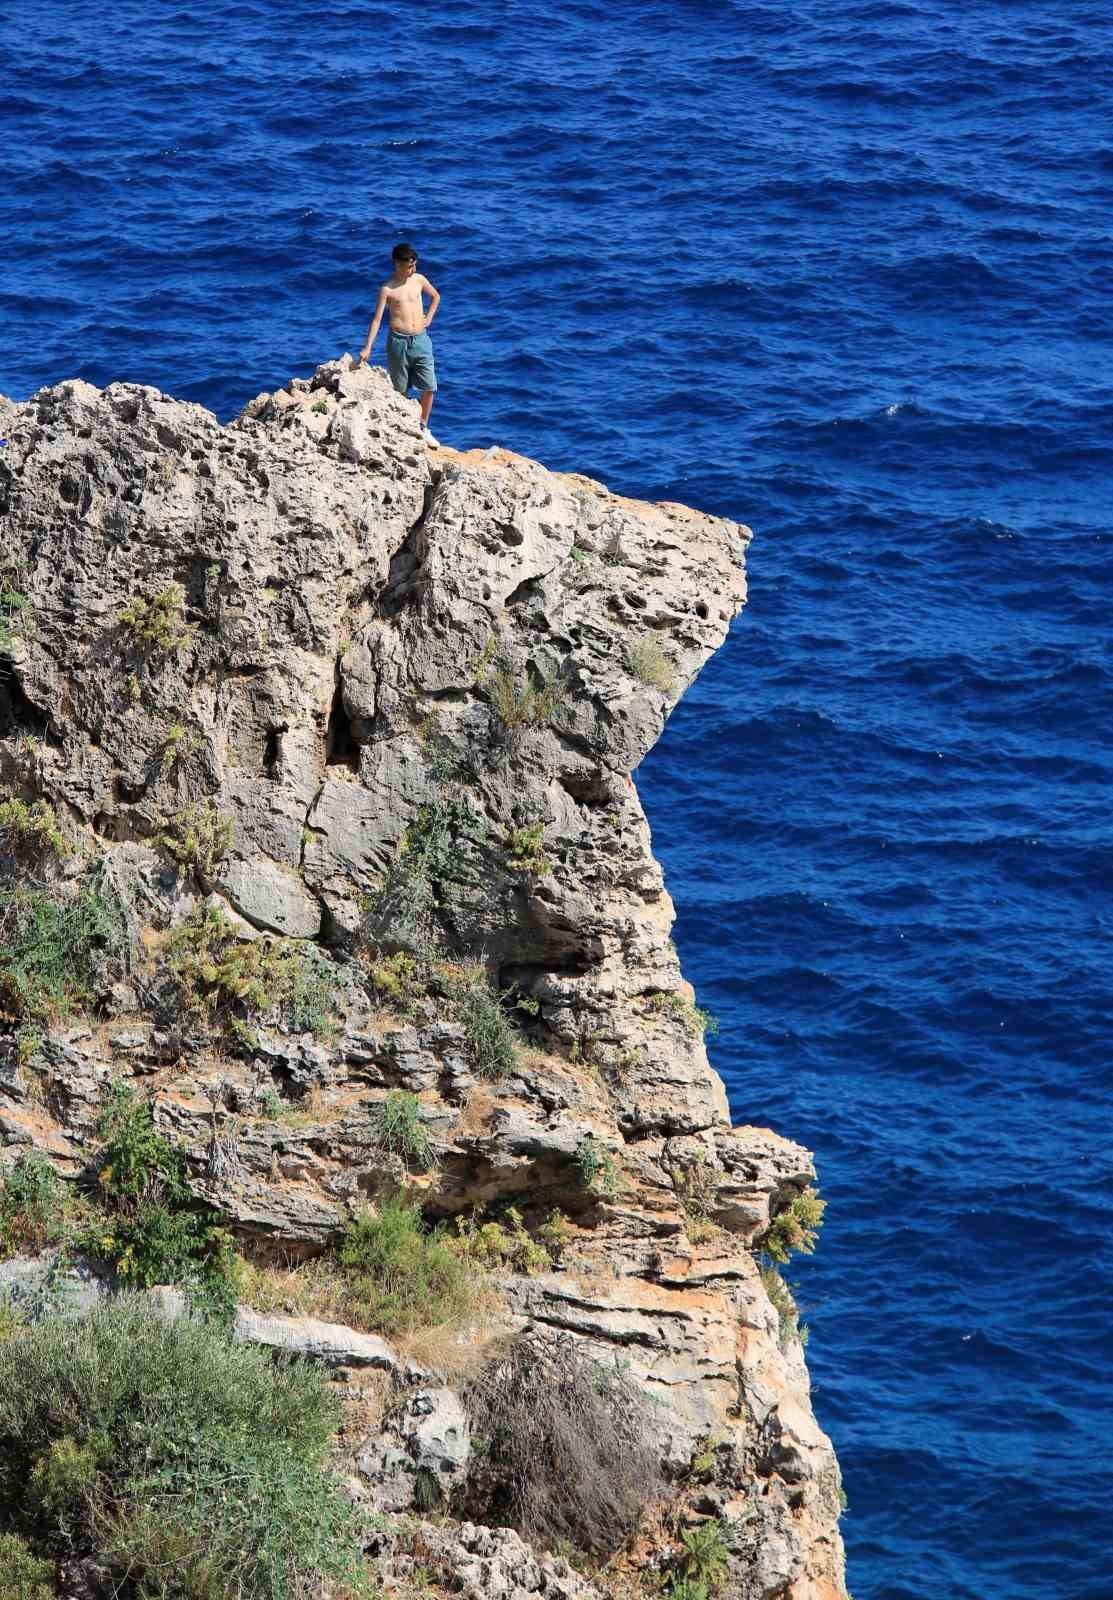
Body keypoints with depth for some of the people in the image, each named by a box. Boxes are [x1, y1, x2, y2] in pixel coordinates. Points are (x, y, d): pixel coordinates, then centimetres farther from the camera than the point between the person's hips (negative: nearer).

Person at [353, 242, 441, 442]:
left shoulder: (419, 280, 4)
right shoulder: (388, 289, -7)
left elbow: (435, 296, 25)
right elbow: (377, 319, -8)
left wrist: (429, 317, 11)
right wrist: (367, 348, -16)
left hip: (421, 340, 3)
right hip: (399, 341, -3)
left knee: (429, 388, -1)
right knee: (400, 391, 5)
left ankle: (423, 428, 15)